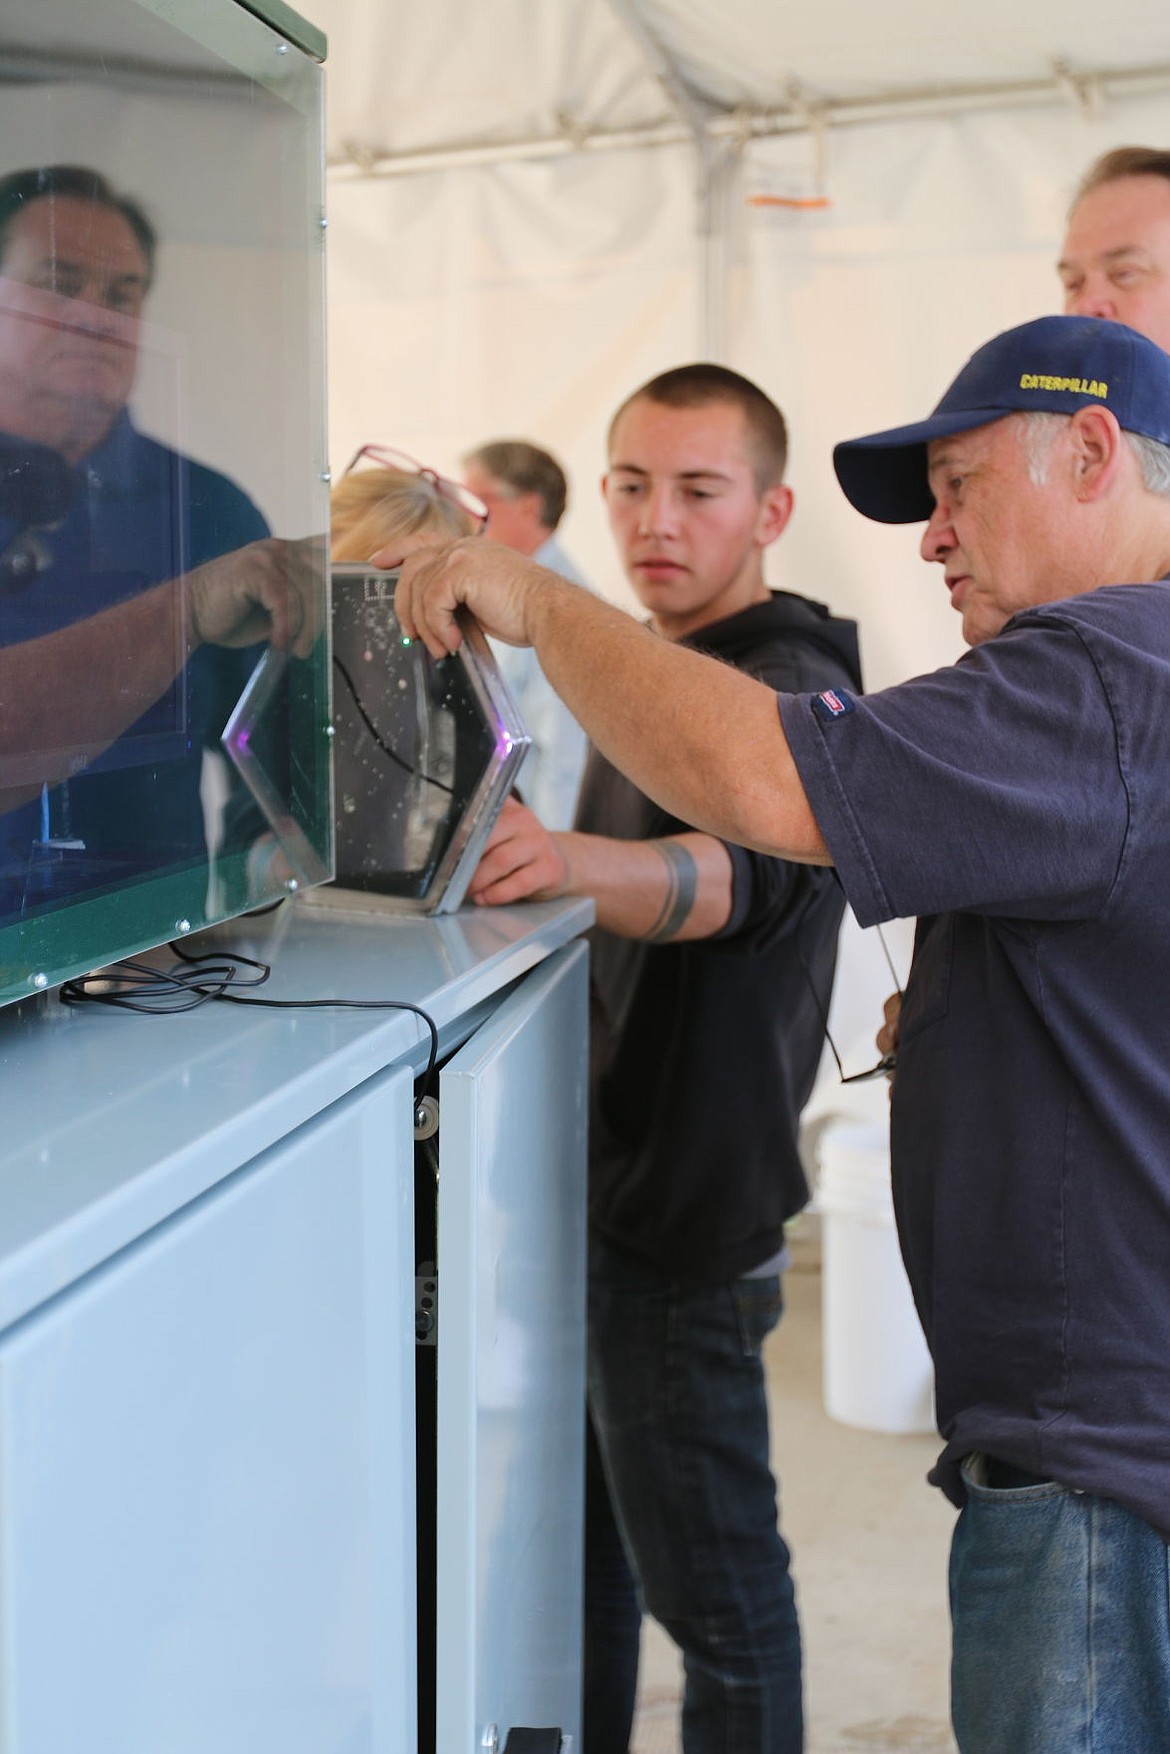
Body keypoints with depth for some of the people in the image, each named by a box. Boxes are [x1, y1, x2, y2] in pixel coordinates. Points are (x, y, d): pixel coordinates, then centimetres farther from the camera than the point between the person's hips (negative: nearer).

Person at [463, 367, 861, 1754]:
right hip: (591, 1171, 9)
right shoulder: (645, 672, 13)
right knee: (574, 1535, 21)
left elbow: (745, 871, -39)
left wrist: (580, 862, -57)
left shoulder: (790, 687, -17)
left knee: (708, 1583, 3)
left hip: (680, 1201, -9)